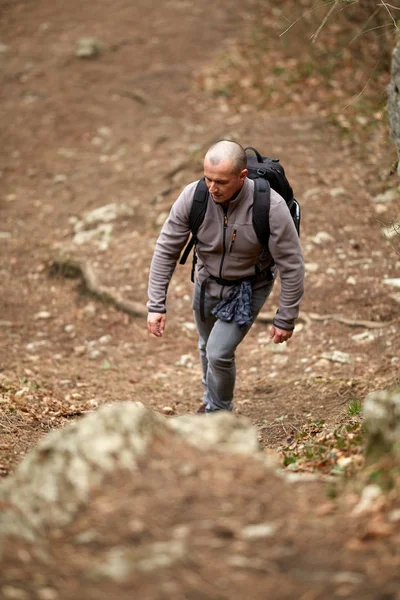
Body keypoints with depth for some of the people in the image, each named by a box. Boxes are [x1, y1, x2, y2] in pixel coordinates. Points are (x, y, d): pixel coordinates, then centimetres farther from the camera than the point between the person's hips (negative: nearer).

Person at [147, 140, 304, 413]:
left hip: (248, 288, -4)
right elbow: (166, 250, -15)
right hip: (207, 281, 4)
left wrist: (286, 319, -18)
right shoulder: (193, 196, -26)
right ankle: (211, 398, 53)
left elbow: (292, 265, -23)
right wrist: (157, 304, -17)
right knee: (208, 347, 23)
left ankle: (219, 412, 17)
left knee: (220, 353, -13)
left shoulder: (270, 207, -34)